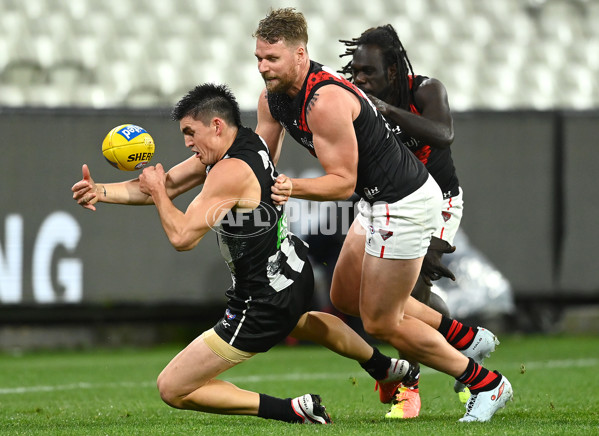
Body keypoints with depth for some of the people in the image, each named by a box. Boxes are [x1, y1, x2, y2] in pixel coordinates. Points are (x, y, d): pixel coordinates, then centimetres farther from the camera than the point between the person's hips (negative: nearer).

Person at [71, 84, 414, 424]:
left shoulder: (230, 172, -27)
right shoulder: (247, 142, 0)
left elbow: (182, 237, -30)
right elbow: (169, 184, 4)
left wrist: (157, 193, -12)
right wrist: (100, 191, -5)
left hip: (263, 304, -10)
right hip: (296, 273, 10)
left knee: (172, 388, -6)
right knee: (299, 321, 47)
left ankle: (290, 410, -12)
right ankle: (385, 368, 65)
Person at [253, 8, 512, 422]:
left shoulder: (326, 101, -27)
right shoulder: (273, 98, 3)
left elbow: (343, 181, -23)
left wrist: (292, 188, -37)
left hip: (405, 203, -10)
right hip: (380, 202, 10)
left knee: (380, 322, -1)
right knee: (347, 297, 21)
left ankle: (486, 384, 13)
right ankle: (463, 337, 30)